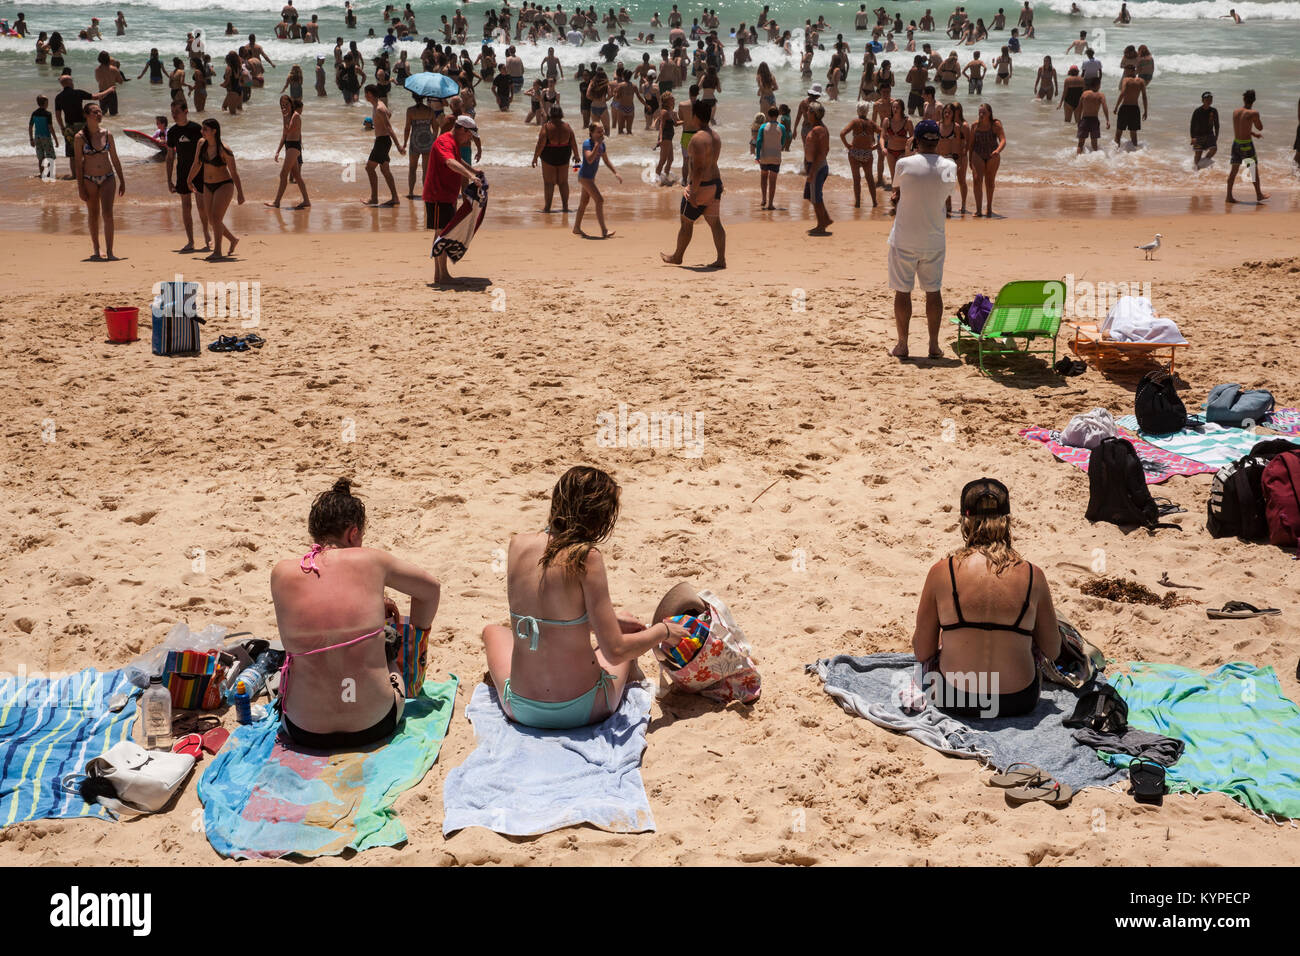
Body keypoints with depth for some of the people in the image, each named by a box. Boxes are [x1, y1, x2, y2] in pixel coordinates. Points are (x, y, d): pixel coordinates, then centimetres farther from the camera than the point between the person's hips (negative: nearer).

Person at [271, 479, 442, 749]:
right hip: (375, 727, 0)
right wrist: (415, 635, 28)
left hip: (306, 734, 1)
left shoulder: (282, 573, -6)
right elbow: (431, 589, 11)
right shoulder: (370, 560, -7)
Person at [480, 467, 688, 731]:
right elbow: (615, 651, -19)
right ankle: (631, 685, 60)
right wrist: (663, 631, -1)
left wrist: (610, 618, 23)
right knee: (629, 634, 30)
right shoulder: (587, 558, -20)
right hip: (583, 709, -3)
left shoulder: (518, 544, -4)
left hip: (521, 709, 3)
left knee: (492, 631, 34)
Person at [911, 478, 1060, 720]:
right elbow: (1053, 652, 4)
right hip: (1019, 703, 2)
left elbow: (922, 652, -3)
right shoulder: (1033, 576, -9)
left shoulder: (941, 571, -12)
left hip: (954, 702, -1)